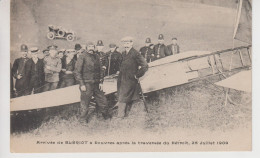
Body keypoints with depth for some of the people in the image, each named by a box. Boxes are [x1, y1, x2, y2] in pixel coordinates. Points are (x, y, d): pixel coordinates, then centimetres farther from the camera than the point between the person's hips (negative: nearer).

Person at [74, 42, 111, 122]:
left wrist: (101, 82, 8)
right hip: (86, 85, -5)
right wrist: (82, 84, -12)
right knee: (85, 104, 1)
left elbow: (100, 70, 17)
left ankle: (107, 117, 28)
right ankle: (83, 120, 15)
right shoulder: (82, 57, -6)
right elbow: (77, 71, -8)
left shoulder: (96, 57, 11)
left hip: (96, 84, 6)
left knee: (103, 102, 11)